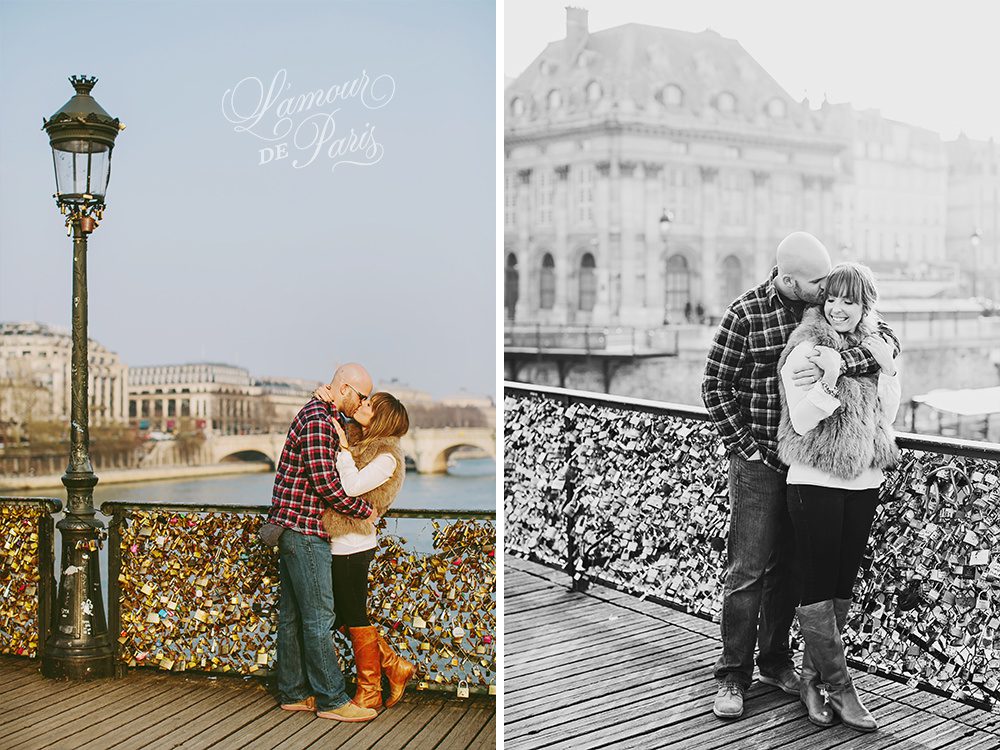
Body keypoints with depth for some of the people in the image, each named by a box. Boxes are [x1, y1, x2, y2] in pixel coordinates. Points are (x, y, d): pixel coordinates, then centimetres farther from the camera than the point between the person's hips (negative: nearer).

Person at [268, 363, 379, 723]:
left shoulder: (322, 416, 17)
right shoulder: (318, 419, -16)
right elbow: (325, 483, -21)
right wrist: (364, 509, -10)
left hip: (292, 528, 11)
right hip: (304, 530, -11)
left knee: (292, 613, 13)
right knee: (318, 615, -5)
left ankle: (294, 693, 20)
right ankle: (331, 699, 1)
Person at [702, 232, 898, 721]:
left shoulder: (829, 303, 0)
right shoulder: (744, 315, -11)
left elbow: (884, 341, -11)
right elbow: (715, 386, -7)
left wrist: (835, 364, -29)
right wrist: (746, 447, -11)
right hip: (759, 460, -4)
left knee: (789, 566, 14)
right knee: (748, 569, -2)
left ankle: (776, 662, 28)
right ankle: (733, 675, 9)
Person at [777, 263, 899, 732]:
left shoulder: (874, 348, 10)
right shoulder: (806, 349, -8)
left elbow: (887, 417, 7)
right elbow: (801, 421, -15)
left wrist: (888, 370, -5)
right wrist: (829, 380, -28)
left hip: (863, 482, 6)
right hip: (816, 481, -6)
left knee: (842, 586, 10)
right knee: (818, 587, -3)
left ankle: (812, 678, 21)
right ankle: (840, 689, 5)